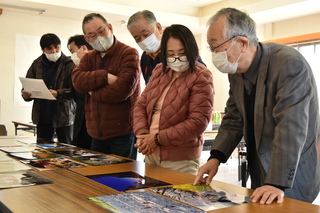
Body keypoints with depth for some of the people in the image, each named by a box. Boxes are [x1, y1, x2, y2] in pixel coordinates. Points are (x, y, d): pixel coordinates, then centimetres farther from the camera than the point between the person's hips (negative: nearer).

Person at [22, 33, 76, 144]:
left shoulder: (69, 64, -7)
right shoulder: (37, 64, 6)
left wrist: (58, 94, -27)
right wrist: (26, 94, -10)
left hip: (63, 115, -4)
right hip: (42, 116, 4)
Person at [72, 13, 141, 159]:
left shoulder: (129, 54, -7)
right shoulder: (88, 58, 13)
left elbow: (123, 89, -21)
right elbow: (78, 81, -6)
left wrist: (93, 93, -7)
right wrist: (106, 77, -19)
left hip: (122, 132, -6)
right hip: (96, 134, 6)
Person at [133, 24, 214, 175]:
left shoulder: (201, 77, -9)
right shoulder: (160, 71, 10)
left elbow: (198, 122, -16)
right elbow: (141, 105, 10)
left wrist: (157, 139, -15)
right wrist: (142, 134, -8)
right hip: (151, 153, 6)